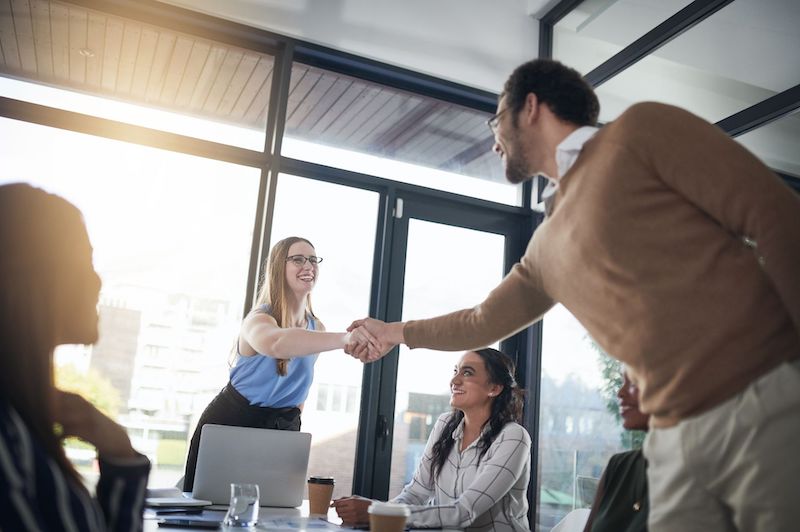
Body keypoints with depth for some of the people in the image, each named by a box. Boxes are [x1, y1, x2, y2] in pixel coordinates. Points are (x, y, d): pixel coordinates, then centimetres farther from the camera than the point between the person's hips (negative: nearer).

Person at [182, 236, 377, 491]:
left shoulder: (317, 329, 3)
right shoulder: (259, 319, -19)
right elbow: (276, 343, -45)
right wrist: (345, 339, -57)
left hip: (281, 430, 5)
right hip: (230, 425, -5)